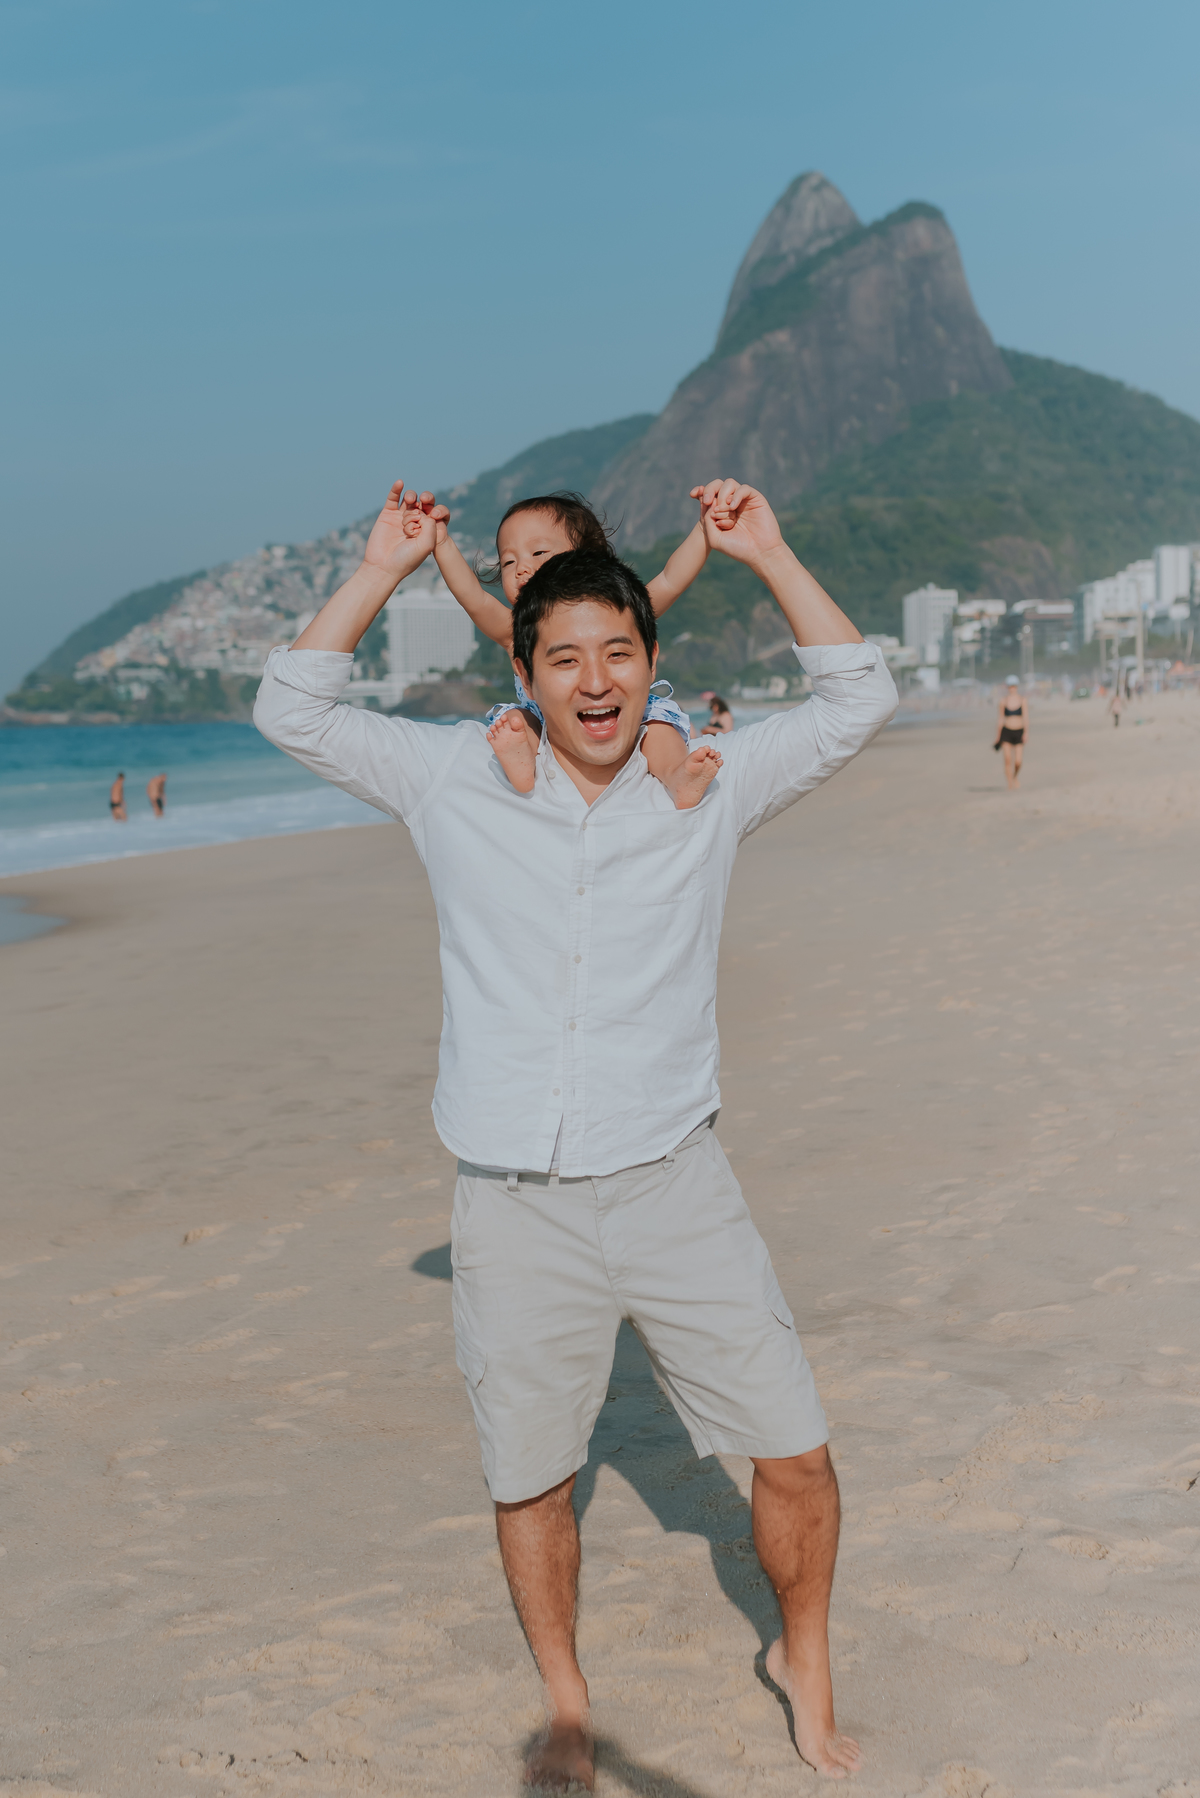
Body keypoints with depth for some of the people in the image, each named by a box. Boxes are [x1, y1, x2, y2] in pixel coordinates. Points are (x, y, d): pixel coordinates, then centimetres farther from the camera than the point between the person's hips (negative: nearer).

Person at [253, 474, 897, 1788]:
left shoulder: (708, 784, 3)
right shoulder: (458, 779, 1)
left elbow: (857, 702, 5)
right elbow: (292, 711, 5)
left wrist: (763, 554, -1)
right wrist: (384, 567, 0)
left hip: (673, 1186, 1)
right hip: (515, 1208, 0)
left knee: (795, 1456, 4)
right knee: (529, 1483, 12)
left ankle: (803, 1661, 33)